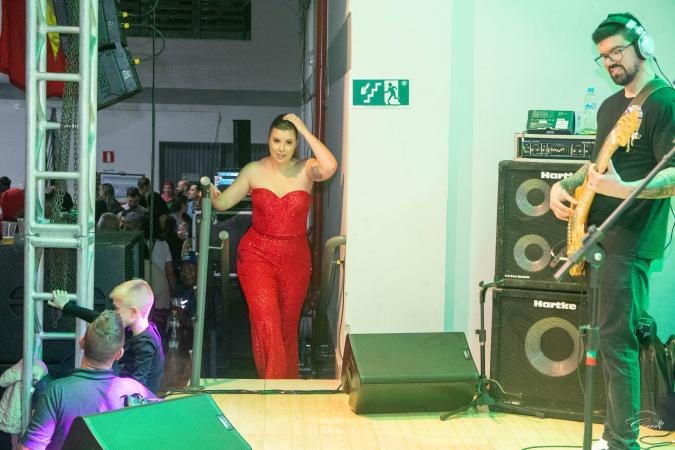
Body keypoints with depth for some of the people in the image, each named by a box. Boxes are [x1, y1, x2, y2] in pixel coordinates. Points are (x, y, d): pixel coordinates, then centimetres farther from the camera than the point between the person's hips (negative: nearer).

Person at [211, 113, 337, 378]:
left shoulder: (306, 170, -4)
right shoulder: (254, 171, 0)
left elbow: (330, 167, -26)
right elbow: (224, 202, 4)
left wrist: (304, 130, -19)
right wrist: (212, 194, -21)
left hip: (295, 259, 1)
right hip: (257, 255, -1)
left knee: (288, 326, 12)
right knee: (265, 319, -19)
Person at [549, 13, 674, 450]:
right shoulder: (610, 106, 18)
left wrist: (622, 189, -33)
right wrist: (564, 184, 9)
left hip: (630, 242, -9)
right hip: (599, 235, 9)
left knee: (615, 339, -10)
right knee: (614, 335, 13)